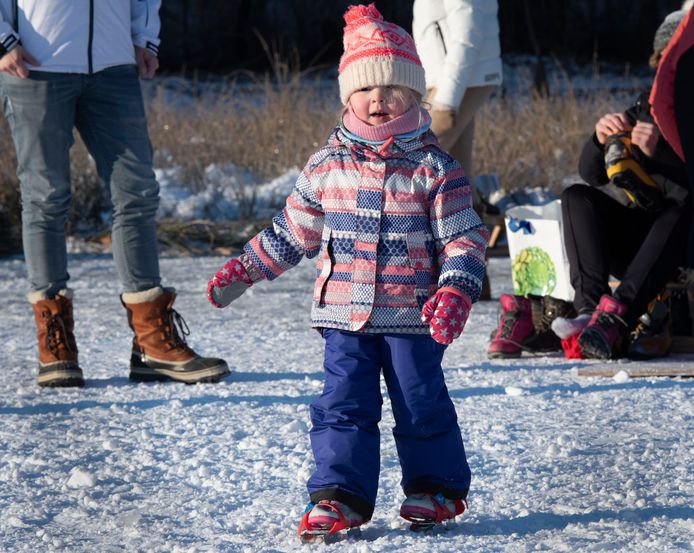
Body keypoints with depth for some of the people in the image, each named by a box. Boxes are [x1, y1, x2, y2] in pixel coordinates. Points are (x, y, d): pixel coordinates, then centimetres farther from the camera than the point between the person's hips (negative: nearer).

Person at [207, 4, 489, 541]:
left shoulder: (433, 167, -4)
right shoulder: (326, 165, 4)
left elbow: (463, 236, -5)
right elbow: (292, 231, 15)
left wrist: (456, 289, -19)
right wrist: (243, 270, 17)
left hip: (412, 315, -2)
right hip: (345, 314, 2)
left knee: (422, 405, 6)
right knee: (343, 405, -2)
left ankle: (437, 487, 24)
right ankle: (339, 495, 1)